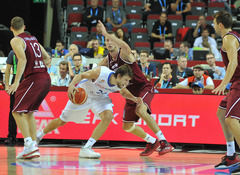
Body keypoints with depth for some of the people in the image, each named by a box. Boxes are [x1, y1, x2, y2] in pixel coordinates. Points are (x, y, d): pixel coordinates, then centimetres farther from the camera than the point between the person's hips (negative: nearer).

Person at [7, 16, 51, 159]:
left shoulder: (16, 41, -3)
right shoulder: (33, 39, 20)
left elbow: (23, 59, -19)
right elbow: (48, 59, 24)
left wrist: (16, 82, -22)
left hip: (33, 79, -8)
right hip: (46, 78, 8)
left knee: (17, 112, -2)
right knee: (29, 112, 18)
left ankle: (29, 144, -14)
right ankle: (34, 148, 14)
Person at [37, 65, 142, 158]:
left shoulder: (121, 84, -21)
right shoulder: (101, 73, -38)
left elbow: (123, 92, 5)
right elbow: (82, 75, -25)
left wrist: (134, 98, -14)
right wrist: (71, 85, -43)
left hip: (100, 97, 4)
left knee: (108, 116, -25)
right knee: (62, 121, 8)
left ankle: (86, 149, -21)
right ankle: (39, 136, 36)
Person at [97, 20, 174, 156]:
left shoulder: (124, 54, -18)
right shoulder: (107, 60, 3)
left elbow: (126, 47, -43)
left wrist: (106, 34, -47)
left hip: (144, 87, -8)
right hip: (131, 92, 8)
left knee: (140, 110, -36)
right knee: (127, 126, 10)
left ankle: (165, 143, -32)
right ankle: (152, 142, 34)